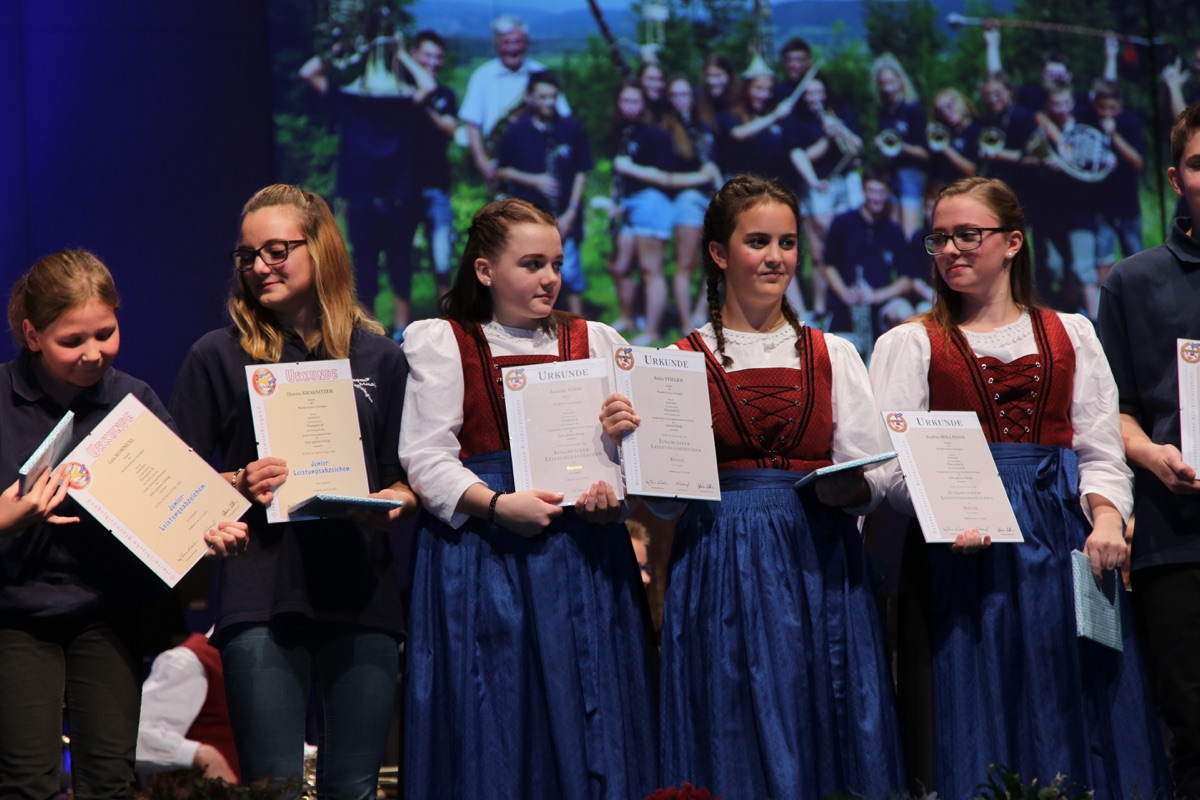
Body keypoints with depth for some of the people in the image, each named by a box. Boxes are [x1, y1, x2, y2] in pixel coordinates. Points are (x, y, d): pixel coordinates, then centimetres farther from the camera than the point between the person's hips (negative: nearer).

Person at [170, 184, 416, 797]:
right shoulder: (218, 356, 6)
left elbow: (411, 475, 15)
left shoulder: (380, 357, 12)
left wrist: (394, 501, -6)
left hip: (361, 591, 2)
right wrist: (238, 486, -13)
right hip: (260, 597, -2)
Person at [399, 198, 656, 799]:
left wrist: (616, 492, -10)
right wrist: (497, 505, -17)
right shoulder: (441, 345, 6)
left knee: (589, 724, 1)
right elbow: (425, 458, -4)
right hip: (483, 558, -3)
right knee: (494, 732, -3)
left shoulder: (597, 342, 15)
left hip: (585, 553, 3)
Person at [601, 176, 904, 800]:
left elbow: (873, 472, 6)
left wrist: (847, 487, -15)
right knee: (734, 746, -1)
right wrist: (626, 440, -15)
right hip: (721, 574, -2)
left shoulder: (832, 356, 11)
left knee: (821, 734, 1)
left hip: (818, 567, 2)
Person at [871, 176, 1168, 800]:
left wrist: (1107, 519, -11)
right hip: (964, 548, -2)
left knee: (1074, 717, 0)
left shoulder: (1069, 335, 15)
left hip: (1065, 535, 2)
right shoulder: (911, 344, 10)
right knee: (978, 728, -5)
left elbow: (1102, 451, 9)